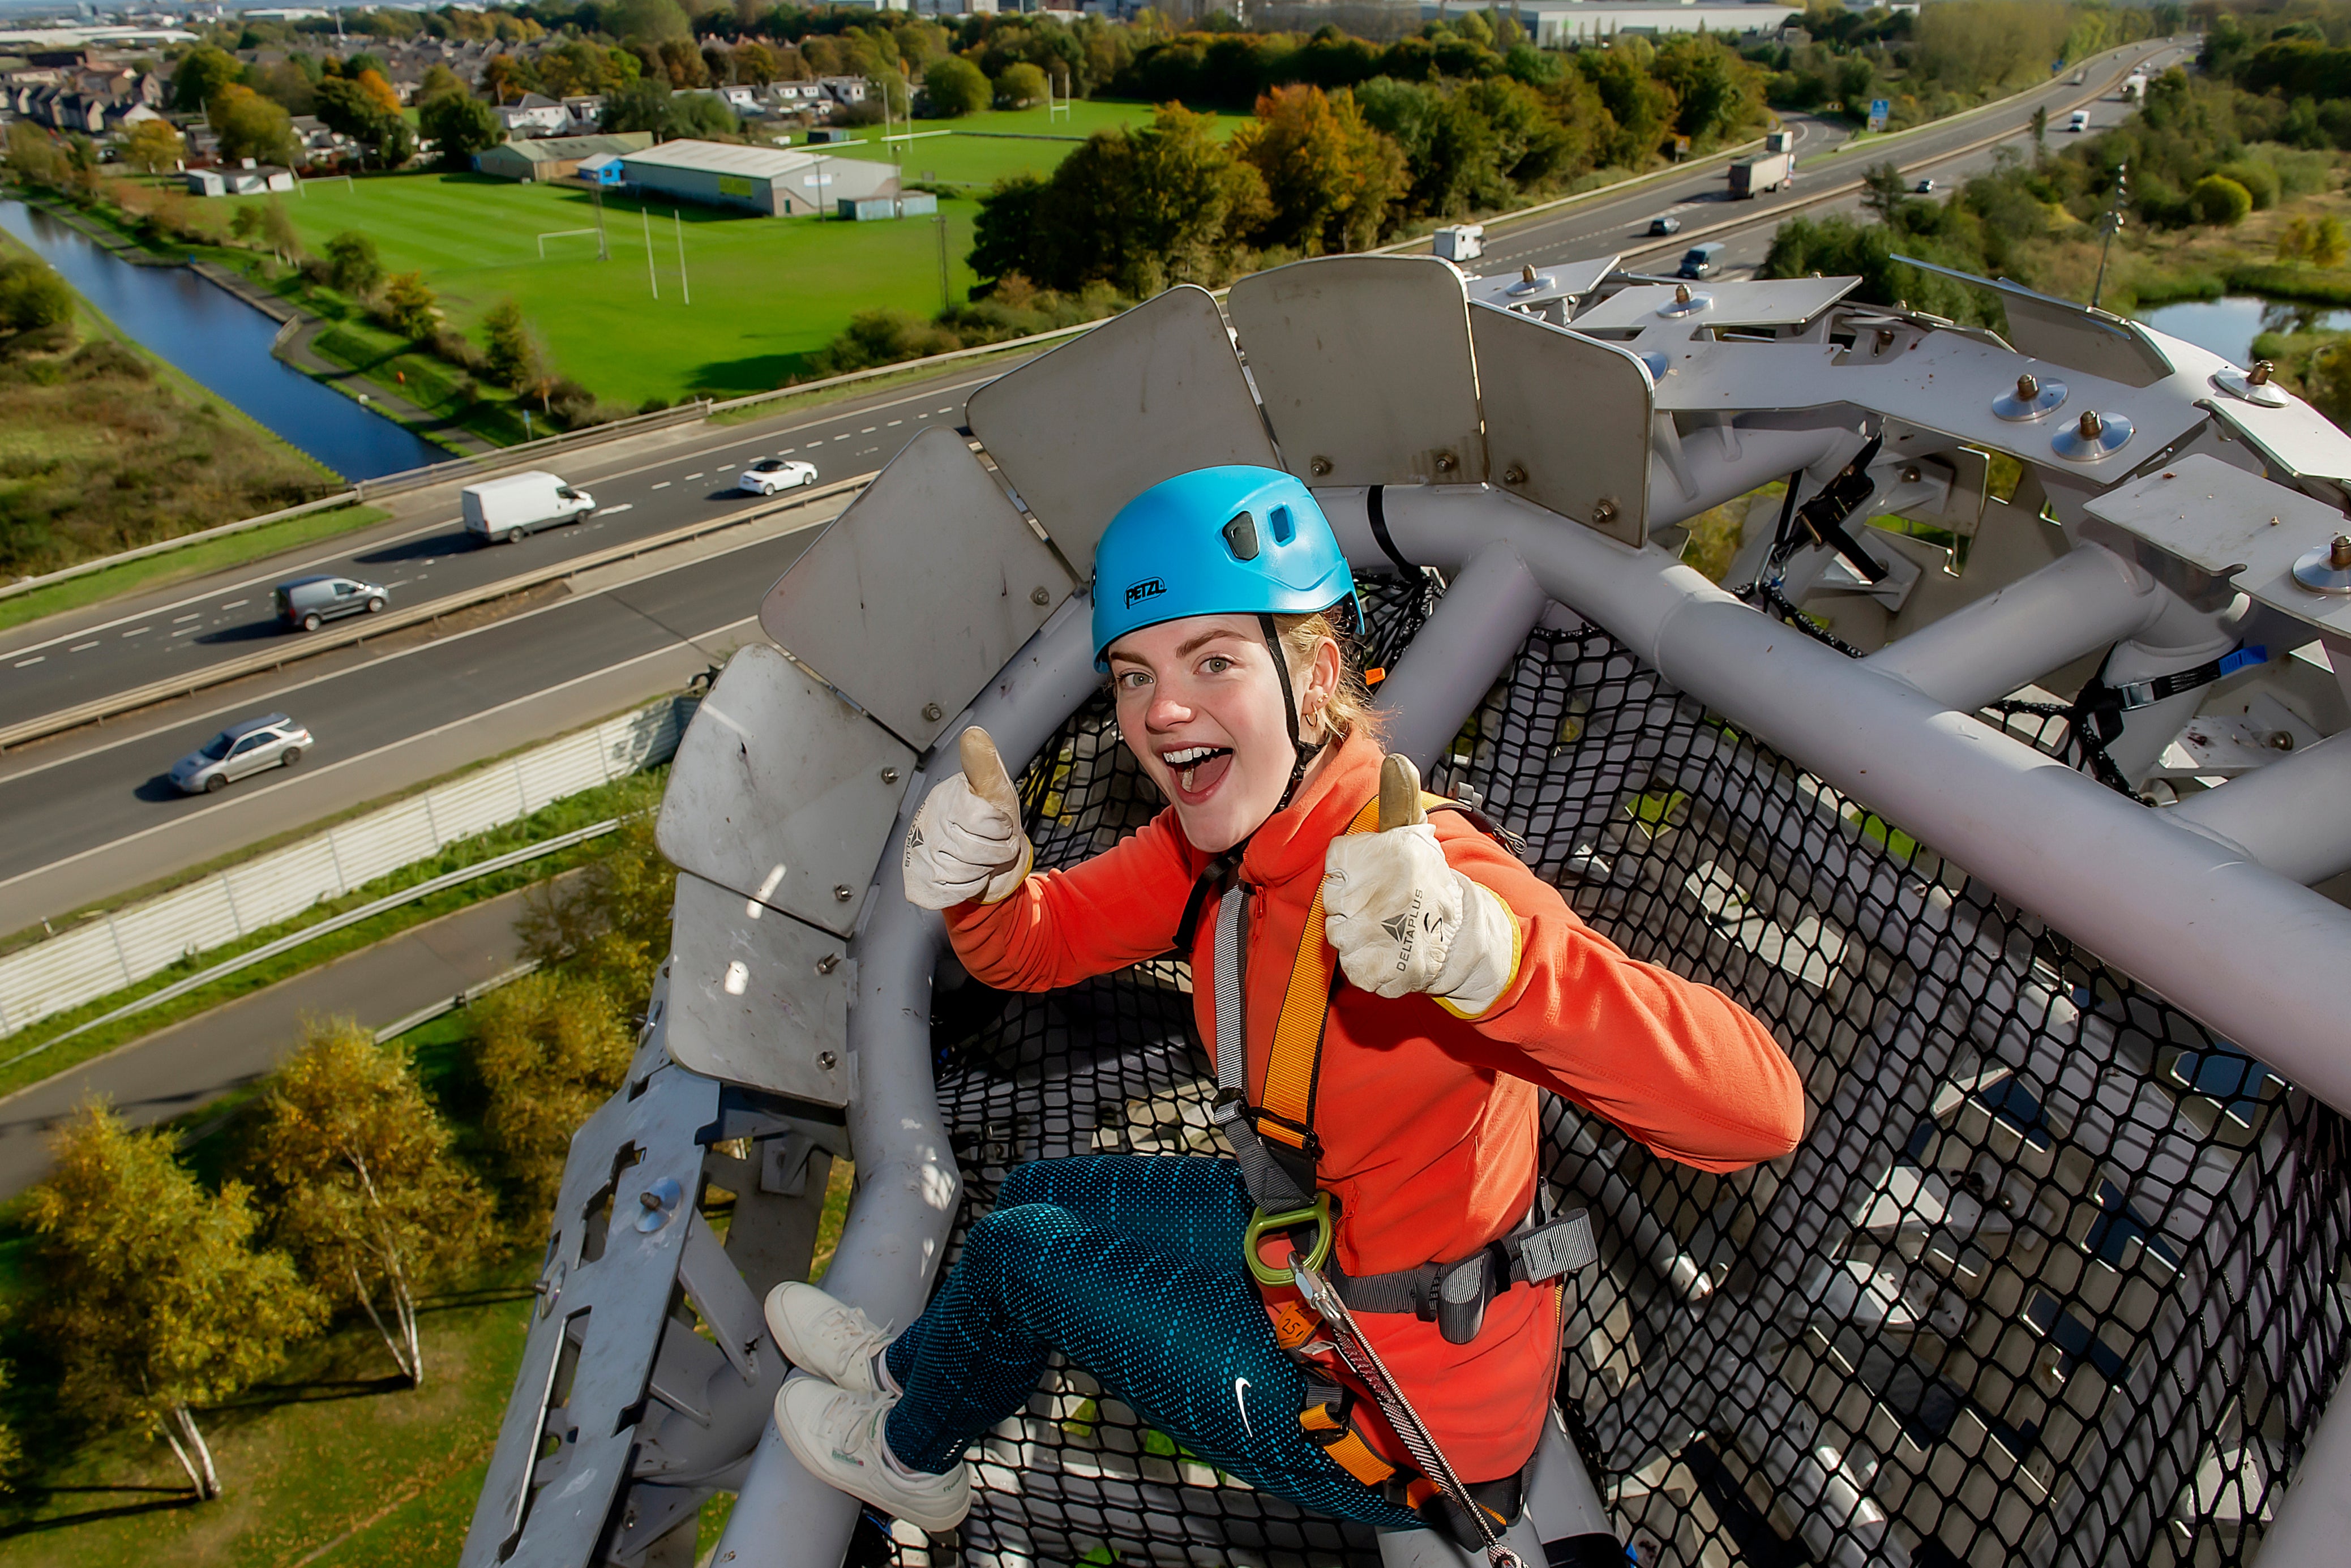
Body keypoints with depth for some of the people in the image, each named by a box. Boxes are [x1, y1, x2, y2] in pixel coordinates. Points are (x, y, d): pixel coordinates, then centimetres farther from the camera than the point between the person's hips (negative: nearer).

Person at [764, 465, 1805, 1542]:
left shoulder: (1432, 879, -36)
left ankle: (913, 1457, 39)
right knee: (1039, 1196, 22)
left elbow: (1758, 1112, -44)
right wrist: (980, 881, -25)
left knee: (1014, 1251, 4)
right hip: (1313, 1238, 7)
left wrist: (1484, 951, -61)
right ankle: (914, 1364, 57)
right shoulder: (1214, 842, -10)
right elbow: (1034, 945, -1)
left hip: (1405, 1416, -7)